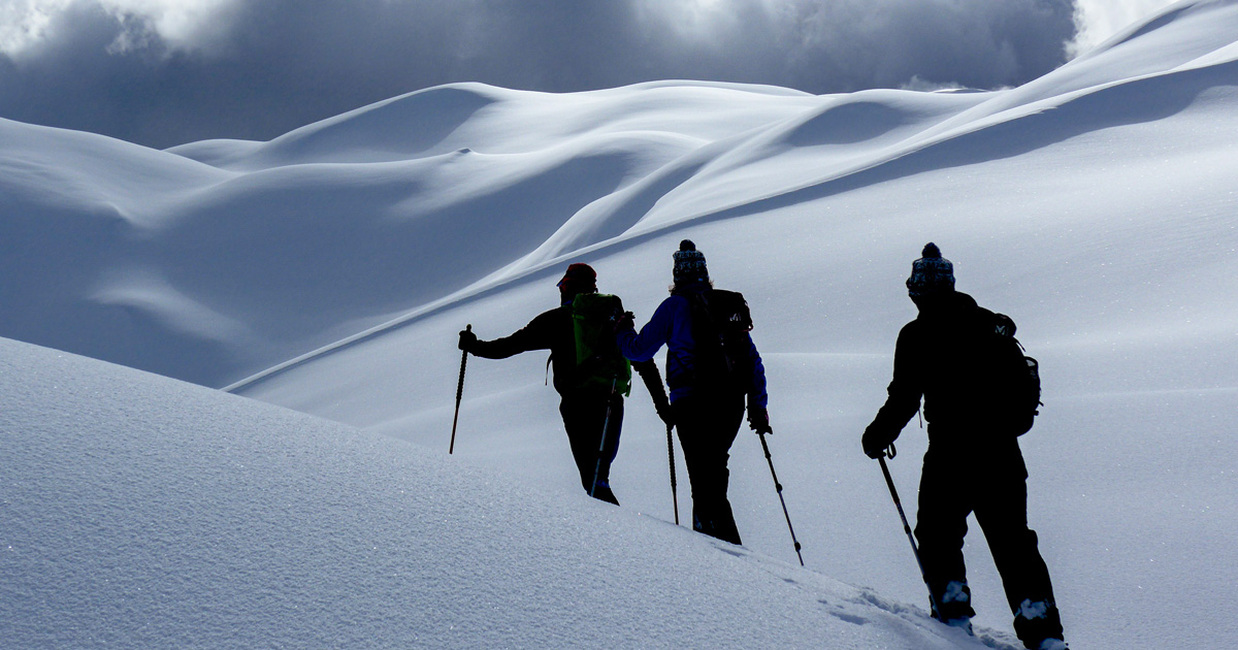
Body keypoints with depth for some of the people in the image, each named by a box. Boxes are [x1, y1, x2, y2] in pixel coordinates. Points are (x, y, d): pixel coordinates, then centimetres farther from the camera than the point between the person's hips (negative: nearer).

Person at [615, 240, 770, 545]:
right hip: (731, 403, 5)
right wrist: (758, 406, 19)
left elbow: (639, 350, 5)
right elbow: (754, 361, 14)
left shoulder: (675, 305, 0)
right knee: (714, 469, 21)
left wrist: (623, 332, 26)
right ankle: (704, 526, 25)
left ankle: (728, 544, -16)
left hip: (692, 403, -5)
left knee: (704, 479, -6)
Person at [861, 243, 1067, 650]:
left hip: (951, 453, -5)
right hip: (1002, 452, 5)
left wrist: (878, 437, 6)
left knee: (938, 538, 14)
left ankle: (954, 613, 7)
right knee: (1014, 543, 8)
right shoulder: (989, 322, 9)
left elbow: (904, 399, -9)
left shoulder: (917, 335, -7)